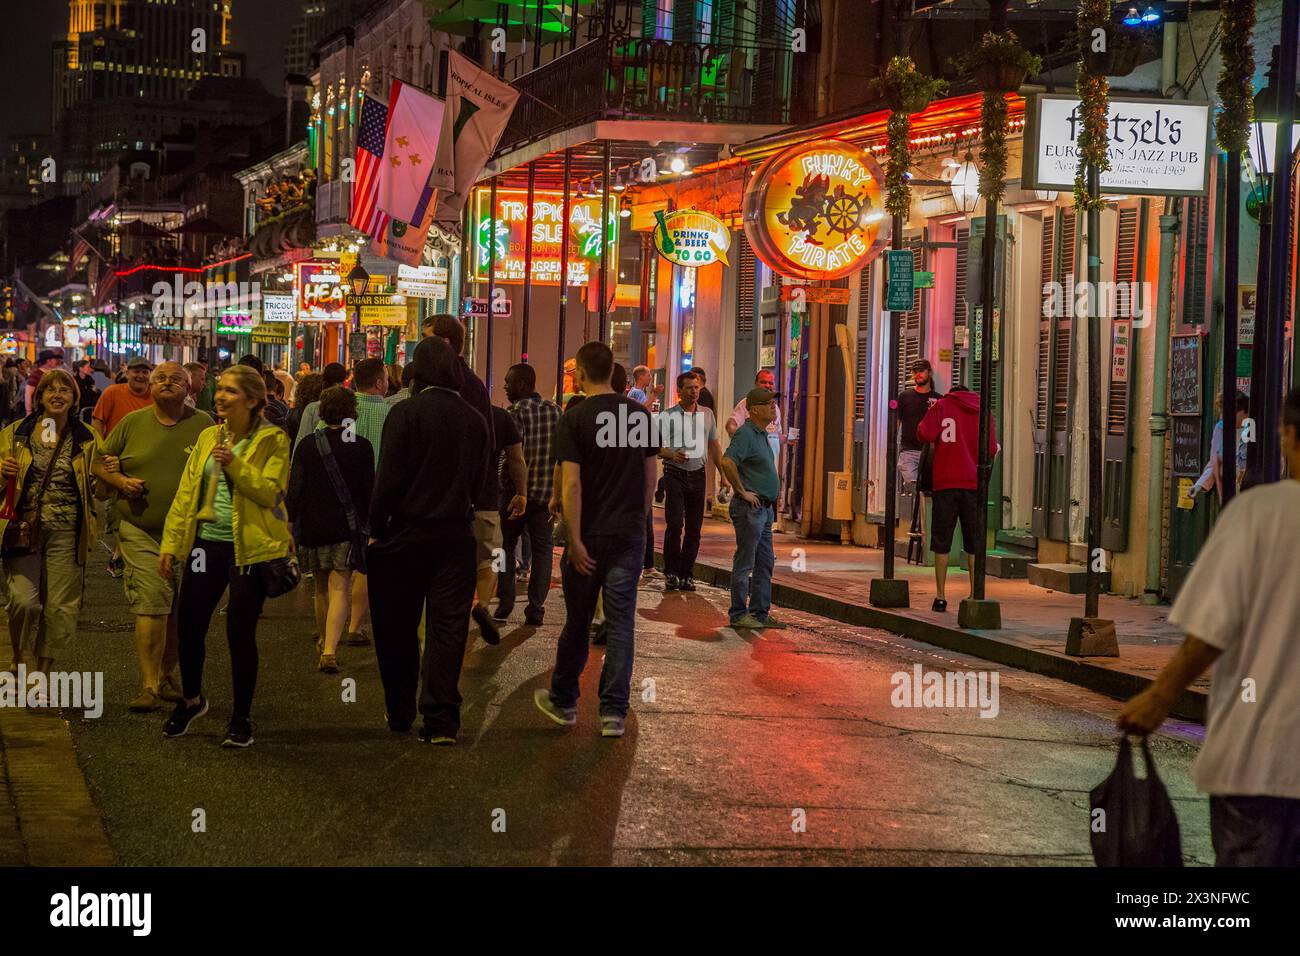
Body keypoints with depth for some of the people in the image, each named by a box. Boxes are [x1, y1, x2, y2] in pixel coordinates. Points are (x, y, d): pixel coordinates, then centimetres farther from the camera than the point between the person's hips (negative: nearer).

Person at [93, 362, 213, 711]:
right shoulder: (132, 423, 4)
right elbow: (100, 463, 12)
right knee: (151, 606, -13)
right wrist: (120, 480, -7)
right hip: (142, 531, -1)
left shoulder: (203, 425, 3)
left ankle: (166, 676, 28)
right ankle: (148, 686, -11)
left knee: (180, 611, 10)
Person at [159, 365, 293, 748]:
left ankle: (241, 718, 14)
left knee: (240, 631, -2)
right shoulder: (208, 437, 10)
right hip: (208, 543, 5)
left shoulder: (273, 441, -5)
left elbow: (269, 492, -15)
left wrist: (235, 464, -26)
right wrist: (171, 543, 8)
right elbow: (186, 492, 11)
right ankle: (191, 700, 31)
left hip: (250, 547, -5)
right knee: (188, 625, 6)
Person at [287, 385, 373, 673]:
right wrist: (366, 524, 12)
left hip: (313, 525, 2)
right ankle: (330, 650, -20)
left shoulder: (308, 446, -1)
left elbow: (295, 489, -2)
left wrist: (290, 522, 2)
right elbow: (368, 490, 1)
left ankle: (323, 642, 36)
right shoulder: (362, 447, -3)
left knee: (321, 587, 19)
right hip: (346, 527, -2)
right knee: (339, 589, -5)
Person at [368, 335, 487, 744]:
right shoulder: (475, 420, 2)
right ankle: (441, 720, -2)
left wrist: (376, 529, -5)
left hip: (406, 534, -3)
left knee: (397, 630, 12)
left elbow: (388, 479, -13)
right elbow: (477, 480, 8)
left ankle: (399, 714, 21)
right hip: (456, 536, 3)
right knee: (448, 628, 4)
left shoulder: (406, 413, -11)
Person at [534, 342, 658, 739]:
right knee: (620, 623, 4)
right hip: (629, 534, 3)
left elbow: (571, 485, -15)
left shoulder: (575, 419, -10)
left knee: (577, 623, 11)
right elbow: (650, 476, 8)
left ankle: (563, 701, 25)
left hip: (589, 536, -2)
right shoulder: (640, 415, 3)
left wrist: (575, 540, -13)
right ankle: (614, 712, 2)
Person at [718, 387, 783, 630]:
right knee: (745, 563, -4)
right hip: (750, 508, -10)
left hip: (765, 509, 10)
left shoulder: (761, 434, 15)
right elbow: (727, 462, -29)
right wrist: (742, 491, -20)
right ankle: (738, 614, 1)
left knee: (765, 562, 12)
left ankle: (760, 612, 18)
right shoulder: (746, 434, -15)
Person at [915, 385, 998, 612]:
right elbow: (992, 449, 3)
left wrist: (930, 414, 9)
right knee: (974, 544, 8)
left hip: (945, 483, -1)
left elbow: (925, 434, -10)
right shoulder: (982, 409, 9)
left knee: (941, 542, 4)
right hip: (973, 483, 1)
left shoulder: (941, 406, 4)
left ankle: (941, 596, 3)